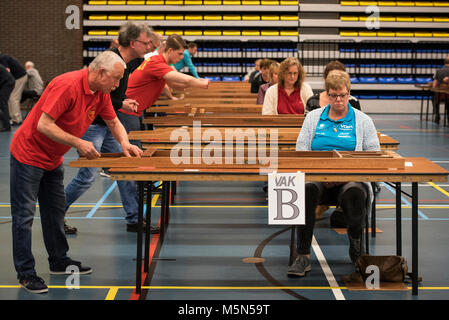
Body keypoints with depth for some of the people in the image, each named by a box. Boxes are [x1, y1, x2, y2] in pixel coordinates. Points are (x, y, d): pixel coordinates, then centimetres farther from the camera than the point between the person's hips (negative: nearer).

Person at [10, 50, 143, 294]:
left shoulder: (101, 93, -1)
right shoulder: (67, 86, -28)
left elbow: (113, 121, 12)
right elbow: (44, 125, -31)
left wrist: (124, 143, -7)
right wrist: (77, 143, -30)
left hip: (52, 159, 9)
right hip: (28, 154, -9)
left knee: (55, 211, 17)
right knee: (24, 215, -3)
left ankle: (59, 261, 28)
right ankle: (25, 272, 1)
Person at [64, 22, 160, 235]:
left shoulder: (124, 63, 9)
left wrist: (126, 102, 6)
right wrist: (121, 104, -19)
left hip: (107, 125, 10)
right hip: (91, 124, -10)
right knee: (87, 177, -5)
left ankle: (134, 219, 16)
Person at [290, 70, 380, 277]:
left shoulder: (363, 120, 12)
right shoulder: (313, 117, 16)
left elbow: (373, 155, 6)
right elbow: (301, 151, 10)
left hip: (351, 179, -1)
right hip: (318, 179, 1)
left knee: (354, 193, -38)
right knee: (306, 190, -35)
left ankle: (357, 251, -18)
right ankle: (302, 256, -34)